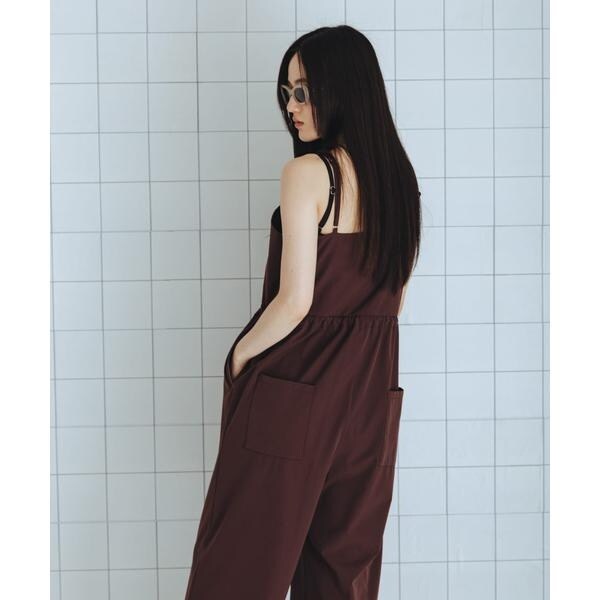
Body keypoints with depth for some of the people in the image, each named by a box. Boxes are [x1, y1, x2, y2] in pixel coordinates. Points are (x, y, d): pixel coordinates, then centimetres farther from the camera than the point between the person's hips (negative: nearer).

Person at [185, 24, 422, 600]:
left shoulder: (306, 173, -14)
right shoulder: (397, 177, 8)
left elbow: (296, 300, -18)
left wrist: (239, 355, -3)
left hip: (294, 387, -7)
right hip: (371, 392, 7)